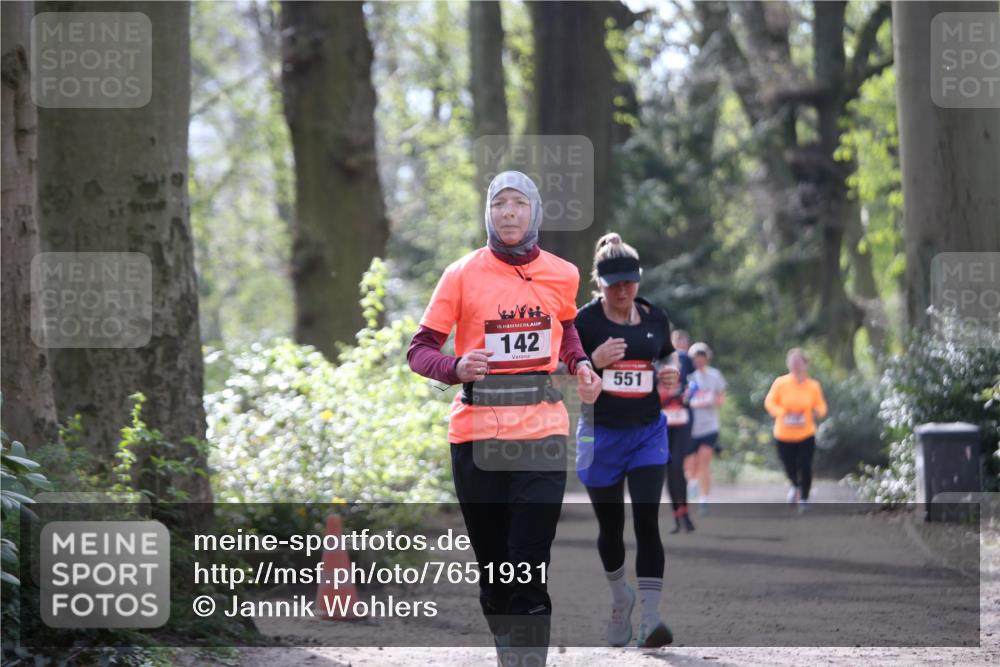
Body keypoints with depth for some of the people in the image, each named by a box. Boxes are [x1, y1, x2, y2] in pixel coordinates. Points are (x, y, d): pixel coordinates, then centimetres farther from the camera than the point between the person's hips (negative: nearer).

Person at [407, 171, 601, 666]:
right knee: (492, 565, 7)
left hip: (541, 433, 0)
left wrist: (579, 365, 7)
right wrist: (456, 368, -21)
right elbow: (419, 350, 0)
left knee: (529, 566, -11)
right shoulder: (463, 275, -3)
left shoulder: (561, 275, 5)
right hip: (476, 434, 0)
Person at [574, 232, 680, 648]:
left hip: (648, 432, 1)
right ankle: (620, 598, 39)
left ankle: (649, 622, -20)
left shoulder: (655, 318, 4)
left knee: (647, 523, -13)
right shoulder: (584, 322, -7)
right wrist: (594, 361, -23)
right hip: (601, 434, -1)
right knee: (611, 527, 12)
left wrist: (670, 380, -5)